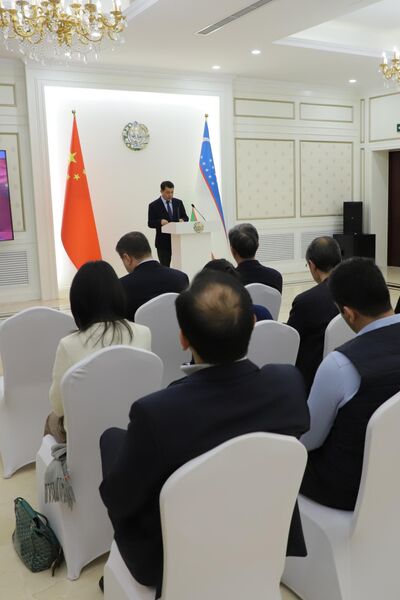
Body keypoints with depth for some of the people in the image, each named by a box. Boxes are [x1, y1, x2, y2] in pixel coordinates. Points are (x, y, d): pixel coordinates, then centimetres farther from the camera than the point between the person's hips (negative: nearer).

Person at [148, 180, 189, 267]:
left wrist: (182, 220, -10)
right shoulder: (153, 205, -2)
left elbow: (185, 217, 14)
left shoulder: (178, 202, 10)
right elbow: (150, 223, -4)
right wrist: (160, 222, -23)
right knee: (165, 266, 1)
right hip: (163, 241, -3)